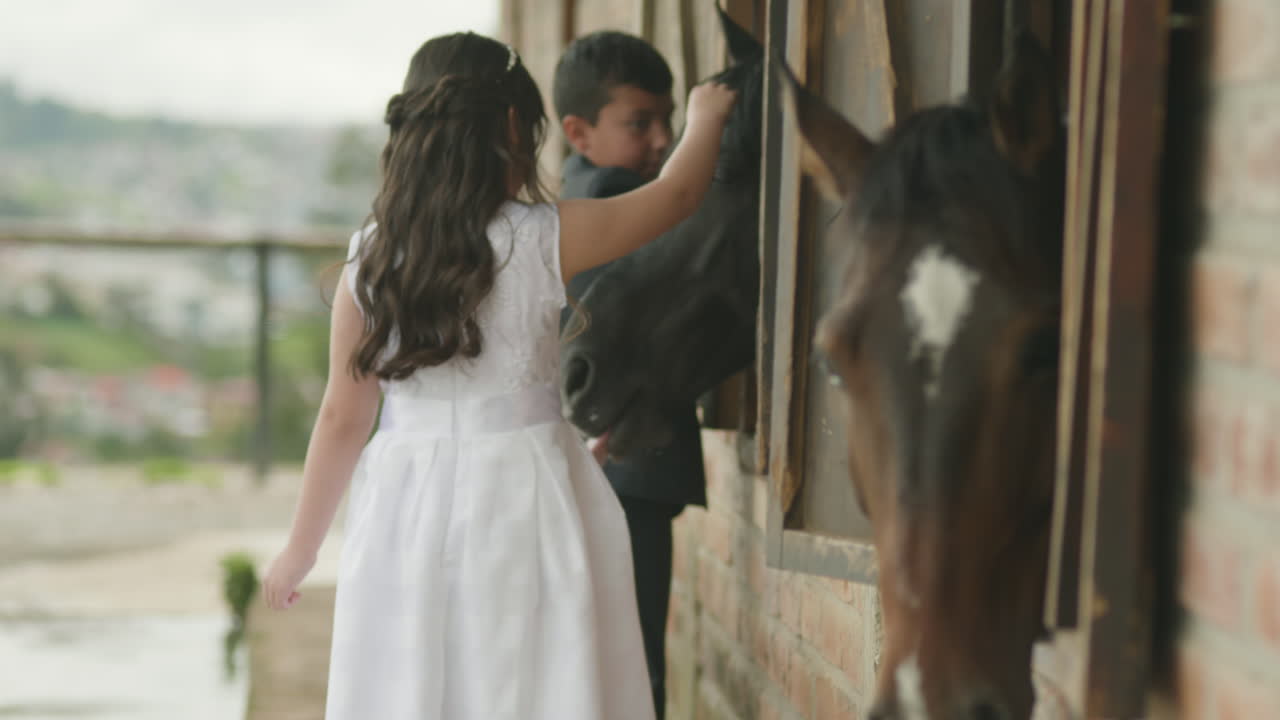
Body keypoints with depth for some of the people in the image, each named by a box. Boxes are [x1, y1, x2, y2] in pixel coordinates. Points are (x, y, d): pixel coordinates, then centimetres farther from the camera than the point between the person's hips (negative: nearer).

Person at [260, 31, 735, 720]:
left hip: (407, 508, 3)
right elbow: (677, 194, 7)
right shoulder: (543, 239, -7)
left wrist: (301, 548, 14)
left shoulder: (369, 260, -1)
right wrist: (705, 117, 28)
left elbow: (342, 416, 4)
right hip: (521, 490, -2)